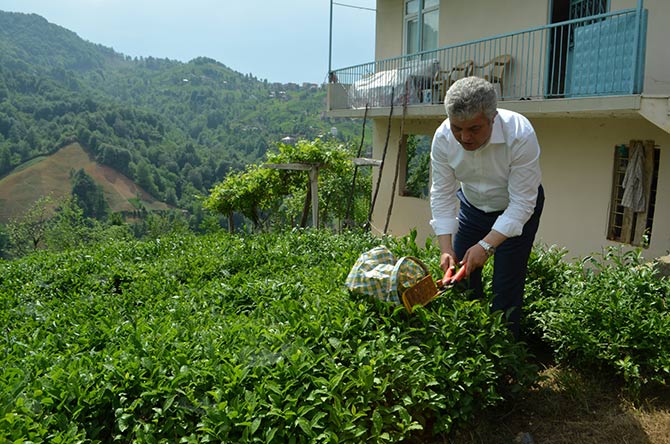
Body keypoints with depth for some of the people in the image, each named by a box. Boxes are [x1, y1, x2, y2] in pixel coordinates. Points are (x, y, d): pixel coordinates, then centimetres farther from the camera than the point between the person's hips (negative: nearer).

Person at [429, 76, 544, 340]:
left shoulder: (520, 135, -34)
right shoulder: (443, 138, -23)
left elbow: (522, 204, -30)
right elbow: (442, 194, -17)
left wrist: (486, 245, -36)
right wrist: (446, 248, -25)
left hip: (517, 209, -3)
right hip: (472, 205, 4)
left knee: (506, 287, -7)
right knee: (459, 276, 5)